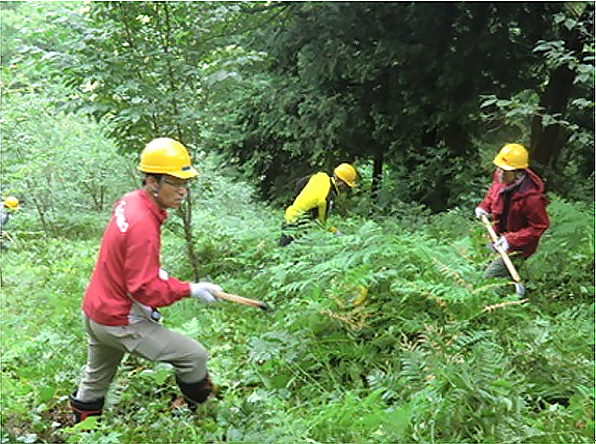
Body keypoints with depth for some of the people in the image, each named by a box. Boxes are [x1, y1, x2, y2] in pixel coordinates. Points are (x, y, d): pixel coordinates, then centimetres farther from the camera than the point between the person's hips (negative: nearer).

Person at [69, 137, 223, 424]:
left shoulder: (129, 202, -1)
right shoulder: (143, 226, -29)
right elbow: (145, 290, -27)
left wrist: (156, 272, 9)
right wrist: (189, 289, -21)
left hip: (93, 310, 10)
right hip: (120, 323, -10)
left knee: (95, 380, 28)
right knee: (194, 356, -3)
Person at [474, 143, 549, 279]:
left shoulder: (530, 197, -38)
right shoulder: (500, 178, -16)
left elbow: (540, 226, -27)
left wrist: (511, 240, -30)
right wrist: (484, 207, -6)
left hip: (517, 247, -8)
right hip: (499, 237, 8)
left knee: (490, 277, -5)